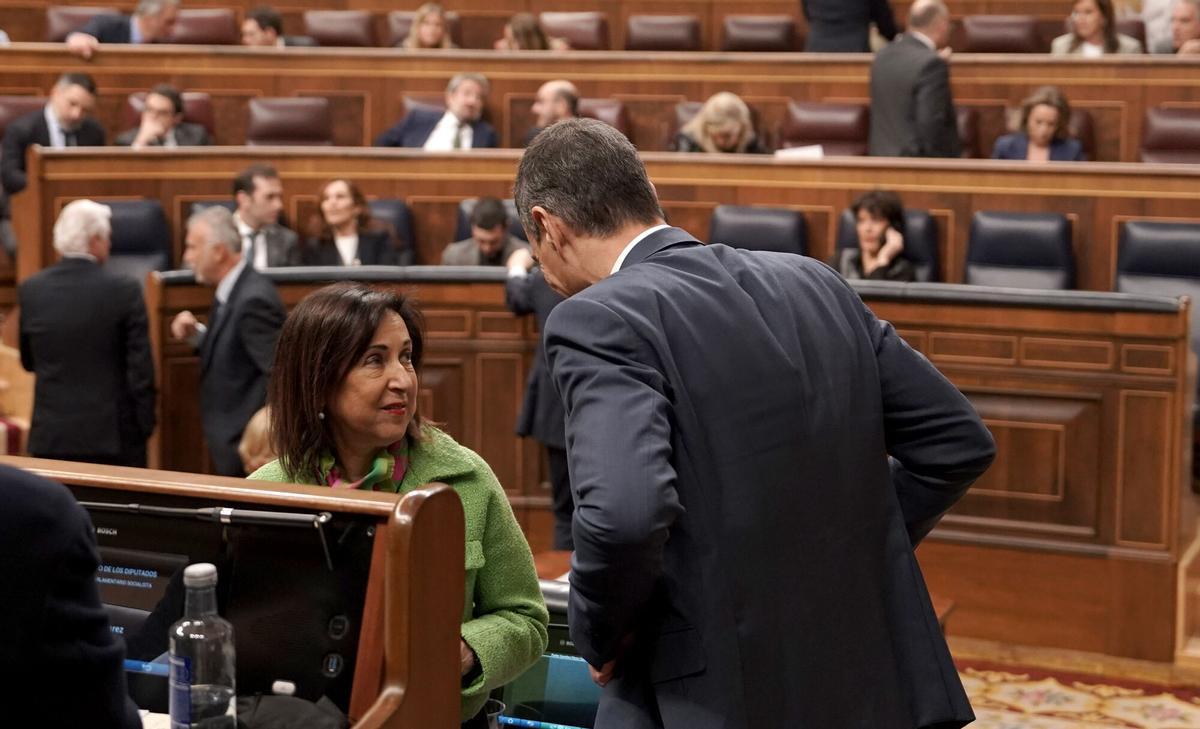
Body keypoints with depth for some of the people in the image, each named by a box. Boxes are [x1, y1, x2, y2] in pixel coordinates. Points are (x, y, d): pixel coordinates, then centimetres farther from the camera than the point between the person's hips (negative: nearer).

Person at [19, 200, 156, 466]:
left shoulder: (30, 290, -1)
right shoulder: (124, 290, -11)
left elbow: (28, 362, 10)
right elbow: (141, 368, -10)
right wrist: (145, 427, 0)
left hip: (50, 435, 3)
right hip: (113, 434, -3)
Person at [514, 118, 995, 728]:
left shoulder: (598, 320, -13)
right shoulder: (814, 283, 7)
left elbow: (623, 513, -29)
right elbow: (958, 441, 11)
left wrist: (597, 630, -11)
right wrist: (856, 554, 14)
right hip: (869, 680, 7)